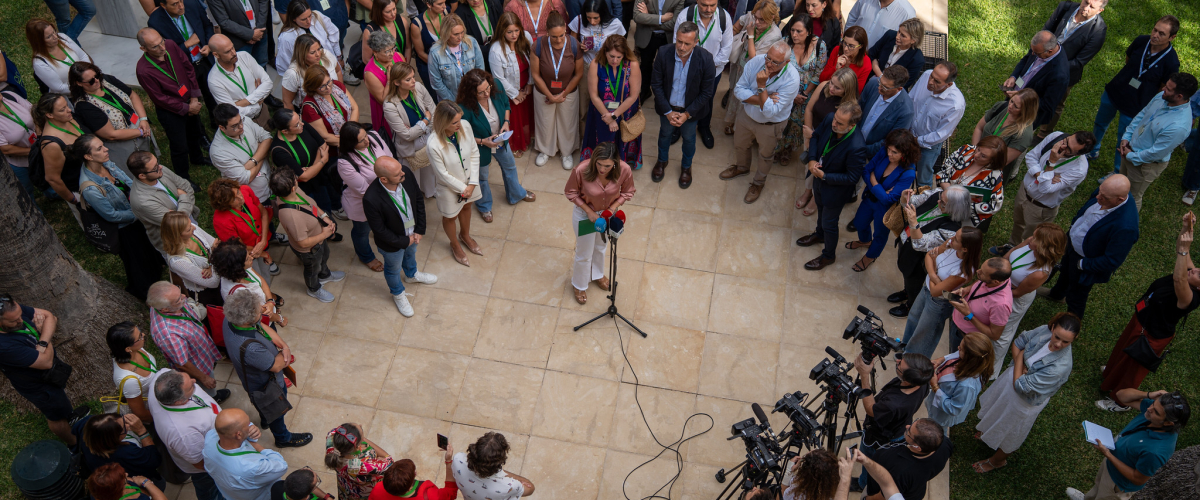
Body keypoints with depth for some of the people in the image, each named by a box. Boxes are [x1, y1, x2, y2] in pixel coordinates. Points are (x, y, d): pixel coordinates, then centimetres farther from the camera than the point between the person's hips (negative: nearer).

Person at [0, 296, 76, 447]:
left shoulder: (14, 310, -25)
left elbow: (49, 316, -17)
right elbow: (46, 361, -37)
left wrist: (43, 343, -31)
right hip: (38, 386, -7)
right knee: (57, 418, 21)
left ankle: (68, 414, 67)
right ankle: (74, 443, 48)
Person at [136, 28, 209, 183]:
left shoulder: (170, 46, -18)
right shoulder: (144, 70, -33)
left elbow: (189, 70, -5)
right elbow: (160, 99, -23)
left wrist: (194, 99, -9)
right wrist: (187, 108, -17)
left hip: (190, 102, 6)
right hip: (170, 111, -6)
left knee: (195, 132, 30)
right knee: (180, 147, 10)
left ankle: (197, 158, 60)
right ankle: (184, 179, 35)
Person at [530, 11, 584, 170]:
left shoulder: (574, 46, -24)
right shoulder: (539, 46, -26)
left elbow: (578, 74, -11)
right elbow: (535, 74, -16)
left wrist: (563, 95, -10)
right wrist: (550, 96, -12)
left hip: (568, 93, 0)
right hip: (544, 94, 0)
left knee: (567, 124, 19)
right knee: (545, 123, 21)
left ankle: (566, 152, 46)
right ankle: (545, 150, 49)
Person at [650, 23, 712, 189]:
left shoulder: (705, 59, -27)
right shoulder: (664, 54, -25)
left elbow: (707, 92, -16)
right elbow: (656, 84, -13)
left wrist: (687, 114, -17)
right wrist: (667, 111, -14)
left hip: (690, 109, -1)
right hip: (667, 107, 1)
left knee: (688, 138, 23)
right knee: (665, 133, 26)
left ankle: (686, 166, 52)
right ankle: (662, 161, 56)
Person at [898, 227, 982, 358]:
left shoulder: (963, 271, -41)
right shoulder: (951, 244, -23)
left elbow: (935, 291, -30)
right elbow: (929, 255, -6)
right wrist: (933, 274, -26)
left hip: (940, 303, -6)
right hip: (926, 289, 7)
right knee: (913, 320, 32)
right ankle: (906, 346, 62)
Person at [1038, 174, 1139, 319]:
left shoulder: (1125, 227, -43)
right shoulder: (1105, 192, -23)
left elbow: (1112, 261, -30)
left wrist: (1082, 264, -20)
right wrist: (1074, 225, 5)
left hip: (1086, 262, -7)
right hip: (1072, 242, 7)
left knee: (1075, 297, 19)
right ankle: (1057, 294, 70)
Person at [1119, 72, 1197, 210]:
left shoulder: (1179, 126, -38)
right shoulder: (1162, 97, -15)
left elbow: (1156, 153, -29)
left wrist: (1131, 156, -16)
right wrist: (1126, 137, -3)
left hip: (1145, 164, -7)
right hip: (1130, 148, 7)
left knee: (1133, 197, 17)